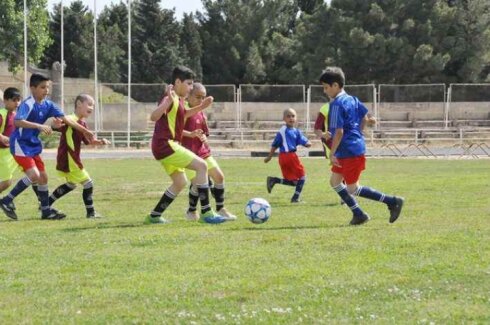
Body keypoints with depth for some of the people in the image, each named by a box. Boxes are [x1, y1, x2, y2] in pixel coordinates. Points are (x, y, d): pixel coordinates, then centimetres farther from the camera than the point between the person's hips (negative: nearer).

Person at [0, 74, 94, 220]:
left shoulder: (48, 105, 3)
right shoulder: (27, 104, -20)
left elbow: (66, 119, 8)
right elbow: (17, 121, -36)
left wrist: (84, 131, 8)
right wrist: (39, 126, -42)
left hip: (33, 146, 8)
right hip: (20, 144, -8)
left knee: (43, 177, 9)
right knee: (34, 175, -19)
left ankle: (46, 210, 19)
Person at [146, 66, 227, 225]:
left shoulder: (178, 100, 15)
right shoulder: (171, 99, -14)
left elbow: (183, 114, 36)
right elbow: (154, 117, -28)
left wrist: (201, 107, 23)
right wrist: (168, 101, -41)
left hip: (166, 146, 11)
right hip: (166, 145, -11)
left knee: (180, 182, 20)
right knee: (201, 165, -16)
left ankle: (154, 216, 23)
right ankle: (206, 213, -18)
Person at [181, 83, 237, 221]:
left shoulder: (201, 114, 12)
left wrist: (204, 138, -4)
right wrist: (190, 134, -28)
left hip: (203, 152, 7)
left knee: (219, 176, 3)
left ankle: (220, 209, 13)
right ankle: (191, 211, 9)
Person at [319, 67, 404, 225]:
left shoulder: (336, 104, -17)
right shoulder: (352, 99, 11)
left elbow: (339, 131, -22)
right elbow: (364, 118, 19)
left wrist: (332, 153, -17)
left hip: (349, 151, -10)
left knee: (352, 189, -3)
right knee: (334, 181, 16)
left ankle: (392, 202, -4)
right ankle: (358, 214, 17)